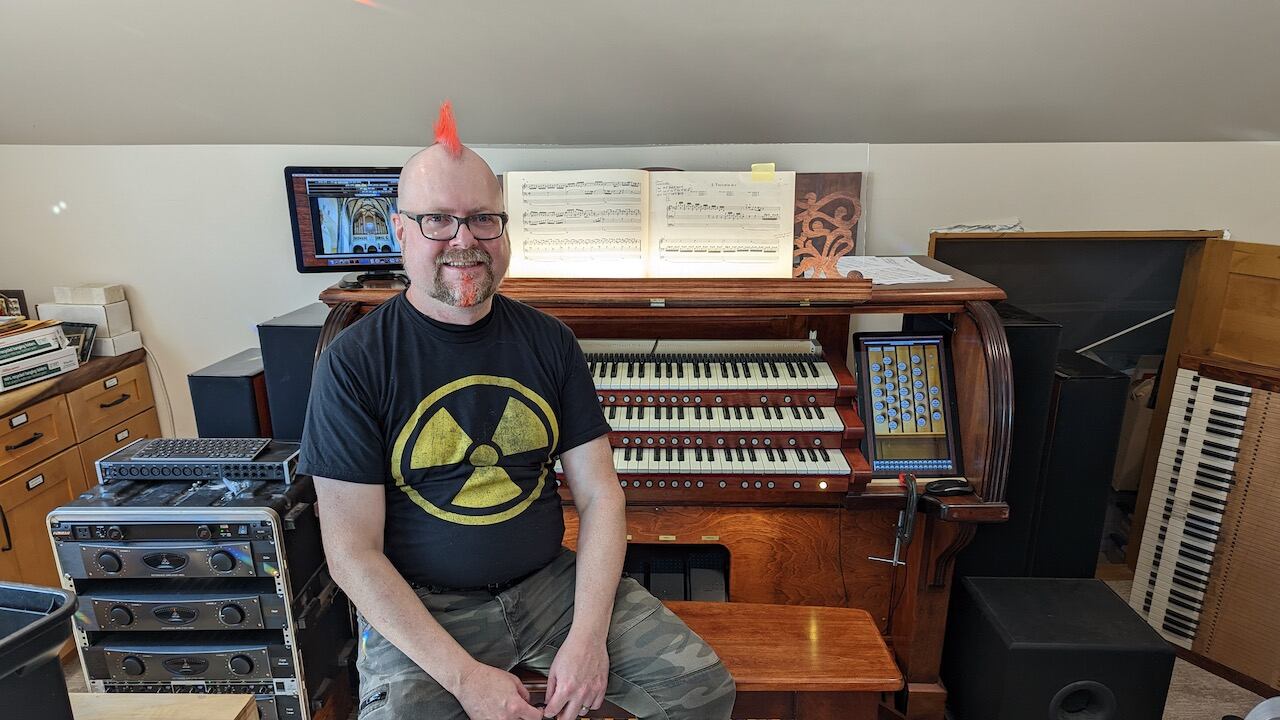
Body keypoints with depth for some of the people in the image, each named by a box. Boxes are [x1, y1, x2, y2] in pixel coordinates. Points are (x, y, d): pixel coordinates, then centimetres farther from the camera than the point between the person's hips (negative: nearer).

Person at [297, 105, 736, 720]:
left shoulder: (549, 341, -1)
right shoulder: (353, 363, -10)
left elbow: (599, 494, -2)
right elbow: (352, 552, -11)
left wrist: (588, 634, -14)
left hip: (551, 581, 3)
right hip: (421, 606, -2)